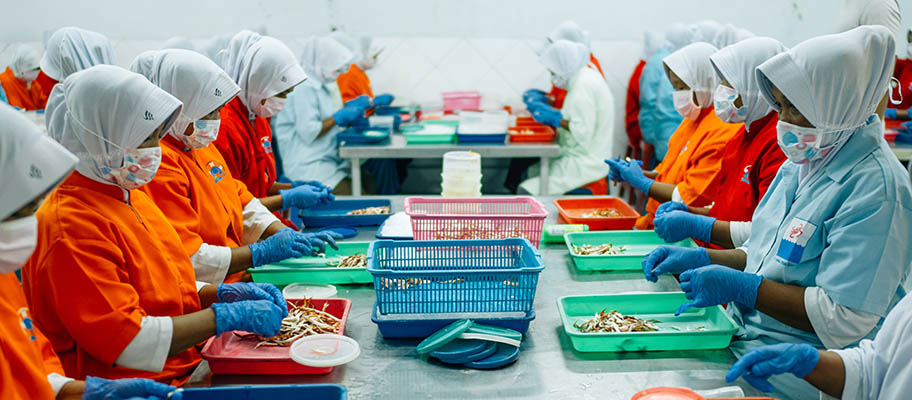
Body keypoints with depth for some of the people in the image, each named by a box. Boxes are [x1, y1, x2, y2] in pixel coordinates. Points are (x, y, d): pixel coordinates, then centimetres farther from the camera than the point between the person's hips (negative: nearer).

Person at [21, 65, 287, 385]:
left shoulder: (130, 195, 11)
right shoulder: (72, 228, -19)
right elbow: (127, 342, -22)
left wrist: (222, 294, 2)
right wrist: (226, 316, -19)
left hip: (186, 367, 9)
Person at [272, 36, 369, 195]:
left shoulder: (316, 84, 19)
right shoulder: (304, 88, -13)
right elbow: (309, 132, -20)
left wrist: (349, 107, 15)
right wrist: (339, 117, -11)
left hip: (329, 161, 10)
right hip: (309, 168, -10)